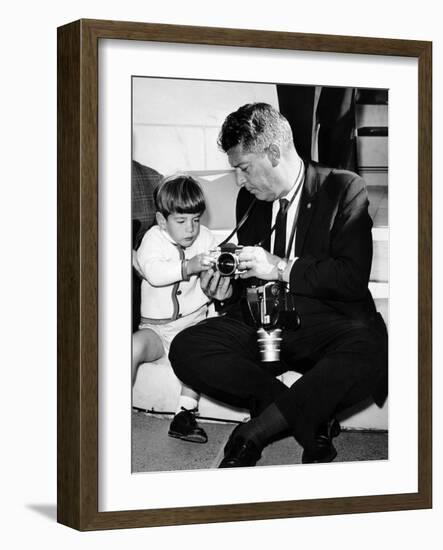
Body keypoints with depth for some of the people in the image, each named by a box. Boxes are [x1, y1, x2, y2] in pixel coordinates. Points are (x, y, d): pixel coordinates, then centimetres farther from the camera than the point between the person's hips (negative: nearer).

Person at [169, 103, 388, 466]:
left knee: (372, 352, -39)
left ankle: (252, 434, -26)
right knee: (186, 349, -21)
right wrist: (227, 291, -1)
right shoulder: (250, 198, 14)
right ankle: (312, 418, -21)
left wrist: (281, 268, -19)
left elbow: (354, 276, -14)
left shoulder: (344, 188, -4)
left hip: (327, 326, -5)